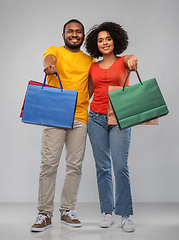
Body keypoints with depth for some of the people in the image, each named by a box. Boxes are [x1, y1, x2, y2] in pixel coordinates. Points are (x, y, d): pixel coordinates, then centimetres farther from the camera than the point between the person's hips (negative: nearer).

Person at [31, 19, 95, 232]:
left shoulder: (89, 60, 18)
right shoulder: (55, 51, 7)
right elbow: (49, 58, -17)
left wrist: (82, 102, 4)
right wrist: (48, 65, -41)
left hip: (79, 119, 4)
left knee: (75, 166, 3)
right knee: (49, 164, -6)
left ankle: (67, 211, 15)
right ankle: (45, 214, 2)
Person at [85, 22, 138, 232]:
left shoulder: (123, 61, 3)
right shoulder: (93, 68, 12)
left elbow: (132, 58, -22)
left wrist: (133, 60, -45)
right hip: (96, 118, 3)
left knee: (120, 166, -8)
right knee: (102, 167, 4)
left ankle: (125, 215, 1)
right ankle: (107, 212, 13)